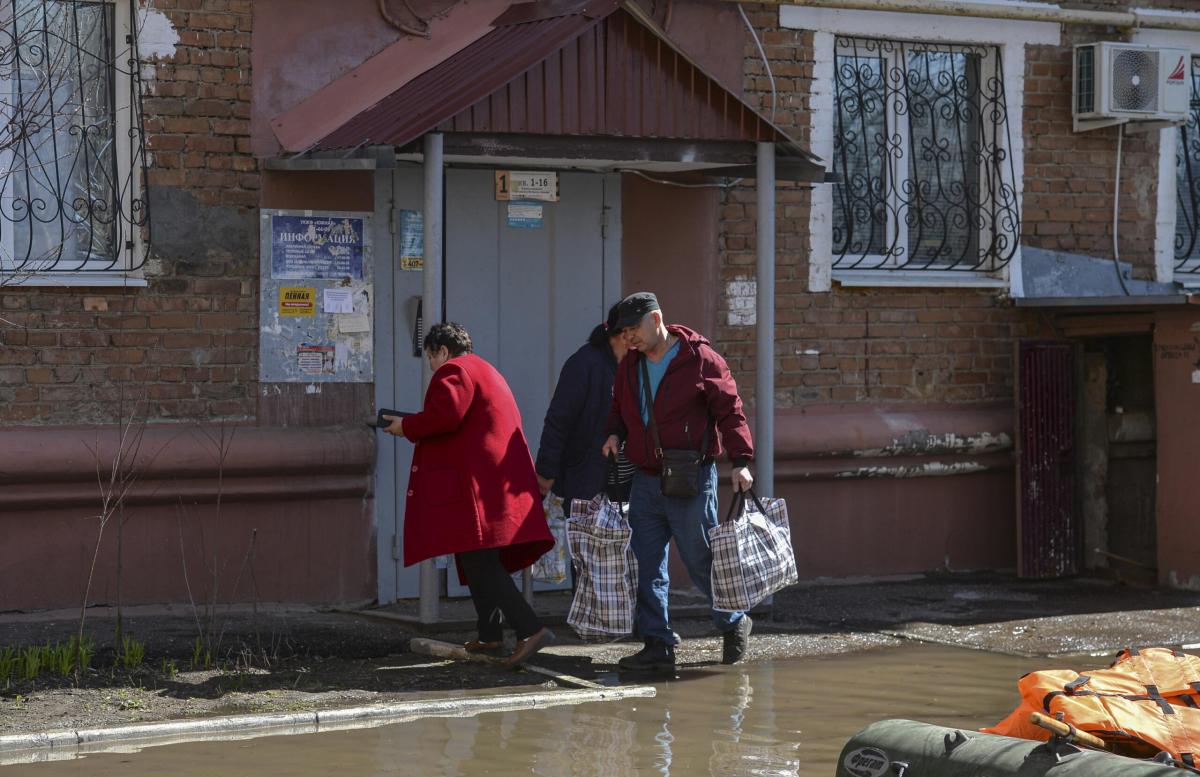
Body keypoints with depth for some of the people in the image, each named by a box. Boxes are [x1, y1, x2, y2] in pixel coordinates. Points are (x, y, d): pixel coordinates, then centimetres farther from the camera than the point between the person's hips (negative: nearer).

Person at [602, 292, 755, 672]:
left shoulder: (700, 359, -8)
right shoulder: (630, 365, 11)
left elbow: (730, 410, -7)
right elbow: (620, 409, 25)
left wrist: (741, 460, -13)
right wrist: (615, 433, 3)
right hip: (645, 480, 6)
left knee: (702, 561, 3)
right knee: (647, 567, 2)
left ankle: (734, 623, 25)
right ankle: (658, 645, 7)